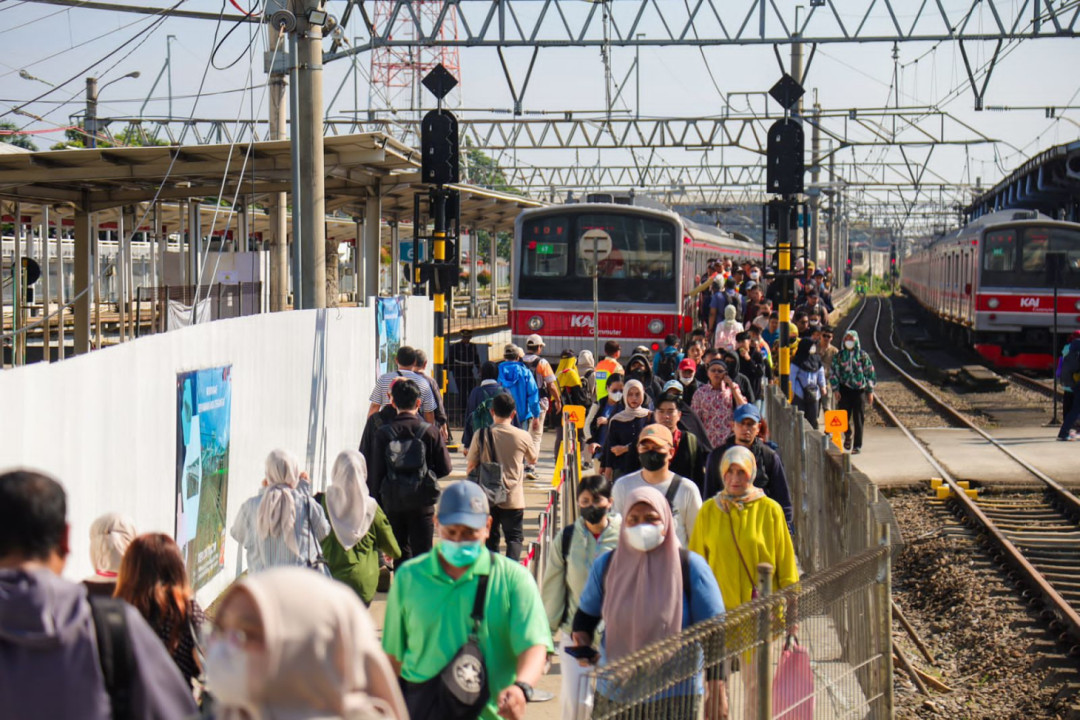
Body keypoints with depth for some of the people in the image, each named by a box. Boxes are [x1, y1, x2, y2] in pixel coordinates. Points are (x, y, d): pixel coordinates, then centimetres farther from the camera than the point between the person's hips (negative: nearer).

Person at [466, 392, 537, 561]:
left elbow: (470, 467, -1)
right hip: (513, 499, -1)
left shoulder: (482, 435, -6)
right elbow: (532, 460, 13)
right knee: (514, 537, 8)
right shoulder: (523, 436, -6)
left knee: (490, 538, 14)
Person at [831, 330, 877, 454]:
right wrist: (836, 389, -3)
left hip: (859, 389, -1)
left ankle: (857, 445, 7)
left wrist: (870, 391, 2)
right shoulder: (839, 355, 5)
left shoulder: (863, 355, 2)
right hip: (844, 389, 1)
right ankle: (848, 436, 29)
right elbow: (834, 373, 6)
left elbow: (870, 373, 5)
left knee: (858, 418, 0)